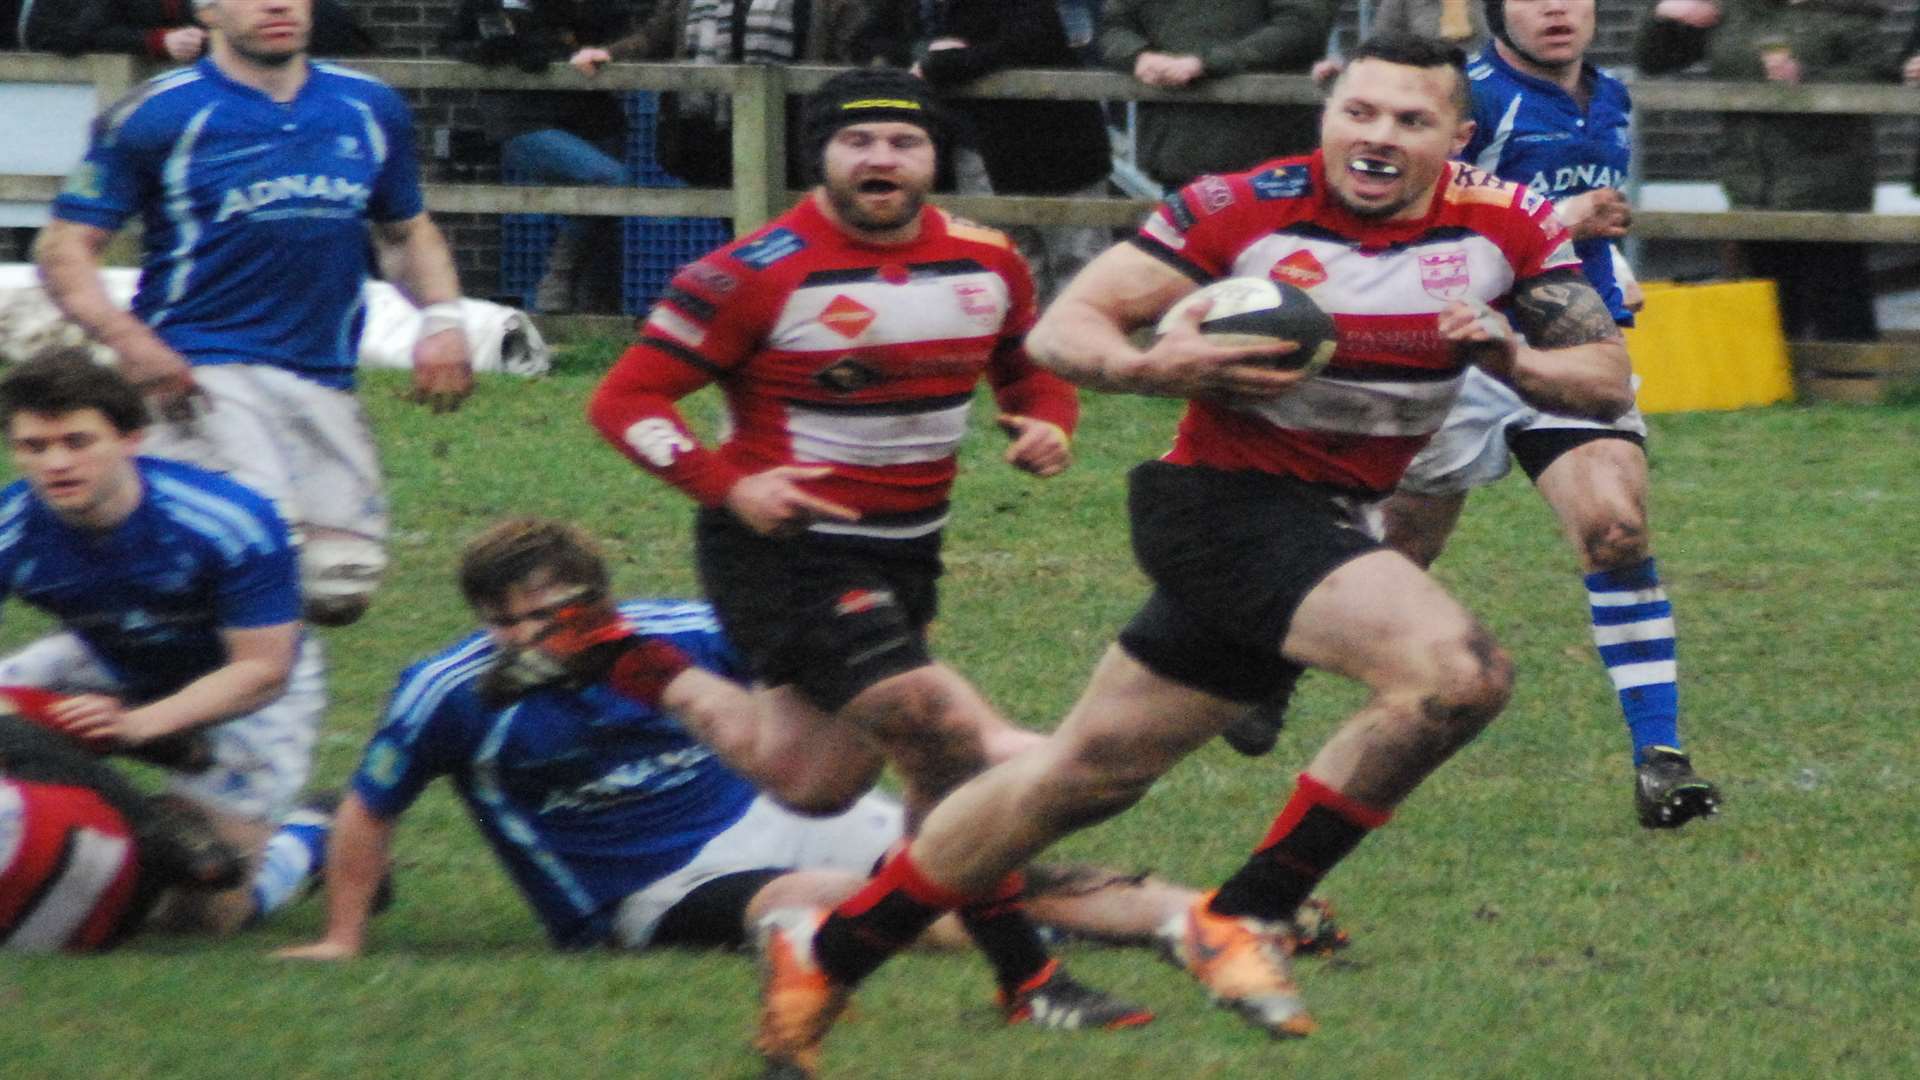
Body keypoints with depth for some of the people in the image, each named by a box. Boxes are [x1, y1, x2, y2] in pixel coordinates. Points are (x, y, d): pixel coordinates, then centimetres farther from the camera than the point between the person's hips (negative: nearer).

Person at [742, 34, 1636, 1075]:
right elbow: (1062, 330, -9)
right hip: (1227, 505, -6)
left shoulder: (1506, 226, -1)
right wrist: (1157, 366, -31)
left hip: (1321, 522, 6)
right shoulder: (1244, 209, -13)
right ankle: (1241, 921, -12)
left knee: (1086, 771, 10)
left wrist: (1513, 357, -17)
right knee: (1454, 670, -26)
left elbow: (1608, 380, 4)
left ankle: (826, 951, 23)